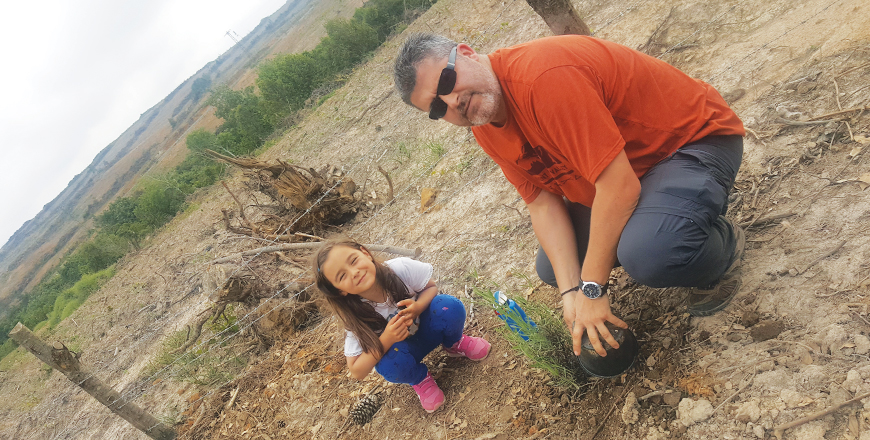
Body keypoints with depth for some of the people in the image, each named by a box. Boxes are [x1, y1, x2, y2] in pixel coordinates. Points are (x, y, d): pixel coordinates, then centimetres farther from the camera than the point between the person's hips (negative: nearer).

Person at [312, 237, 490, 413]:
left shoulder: (400, 268, -30)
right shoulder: (356, 316, -27)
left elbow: (431, 287, -10)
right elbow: (357, 372, -22)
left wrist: (417, 307, -34)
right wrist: (386, 340, -38)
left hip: (426, 326, 1)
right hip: (396, 345, -1)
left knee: (449, 307, -30)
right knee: (391, 363, -35)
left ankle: (455, 344, 5)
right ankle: (419, 378, 1)